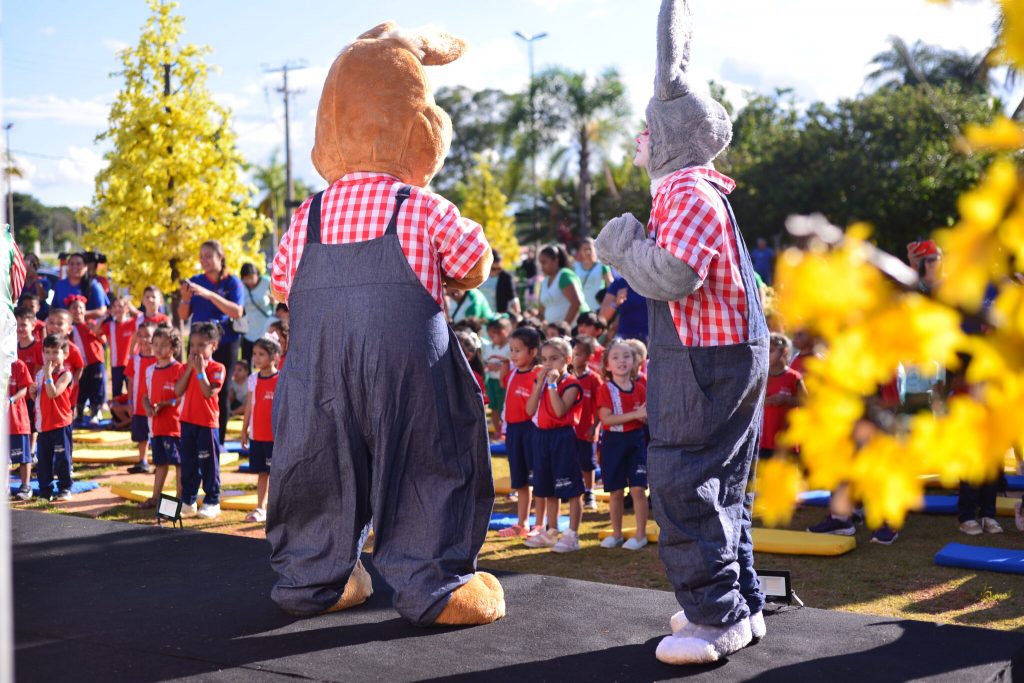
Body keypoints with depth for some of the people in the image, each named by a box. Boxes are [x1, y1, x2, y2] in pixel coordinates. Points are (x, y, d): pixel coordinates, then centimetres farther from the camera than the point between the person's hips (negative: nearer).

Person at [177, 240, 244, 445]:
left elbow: (237, 312, -18)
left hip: (224, 344, -3)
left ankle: (218, 441, 8)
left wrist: (210, 295, -25)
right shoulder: (195, 281, 7)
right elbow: (183, 315, 7)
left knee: (221, 393, 0)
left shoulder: (232, 282, -3)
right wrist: (186, 298, -13)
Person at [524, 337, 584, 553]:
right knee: (548, 489, 16)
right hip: (542, 436, 7)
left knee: (571, 489, -3)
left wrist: (552, 383, -22)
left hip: (563, 436, -7)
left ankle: (572, 535, 2)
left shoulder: (570, 383, -9)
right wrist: (540, 383, -8)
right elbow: (530, 410, -2)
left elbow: (560, 411, -23)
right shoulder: (541, 381, 10)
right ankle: (551, 532, 27)